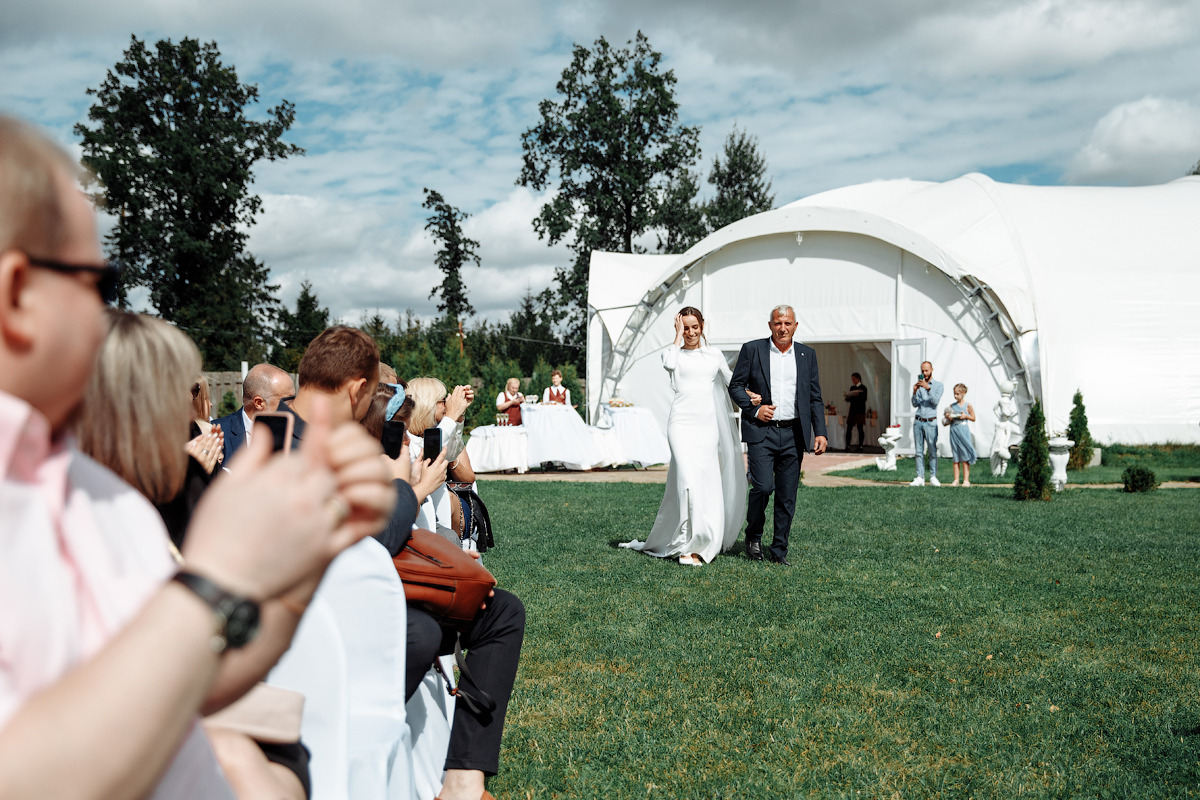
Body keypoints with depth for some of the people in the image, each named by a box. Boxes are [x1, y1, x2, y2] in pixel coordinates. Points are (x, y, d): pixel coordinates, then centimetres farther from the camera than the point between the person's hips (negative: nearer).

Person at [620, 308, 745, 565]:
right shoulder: (673, 352, 8)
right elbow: (669, 363, -15)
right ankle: (689, 546, -13)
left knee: (708, 484, 3)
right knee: (689, 480, -16)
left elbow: (733, 384, 21)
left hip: (708, 425, 3)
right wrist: (678, 334, -4)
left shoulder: (715, 356, 16)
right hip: (682, 422, -3)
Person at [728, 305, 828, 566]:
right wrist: (754, 409, -10)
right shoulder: (752, 349, 3)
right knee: (763, 486, -14)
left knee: (787, 495, 4)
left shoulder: (807, 354, 11)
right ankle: (753, 535, 12)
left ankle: (779, 550, 15)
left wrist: (820, 432, 2)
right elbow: (735, 385, 5)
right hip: (761, 431, -3)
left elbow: (815, 397, 11)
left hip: (794, 435, 3)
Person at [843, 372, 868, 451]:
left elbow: (864, 399, -10)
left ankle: (860, 446, -2)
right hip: (852, 410, 6)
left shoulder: (863, 388, -1)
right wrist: (847, 397, -6)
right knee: (849, 428, 0)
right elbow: (849, 398, 16)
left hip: (860, 411, -6)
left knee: (860, 428, -5)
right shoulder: (852, 387, 16)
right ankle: (847, 446, 1)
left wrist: (857, 395, -22)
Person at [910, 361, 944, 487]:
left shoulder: (938, 385, 5)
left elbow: (936, 401, -10)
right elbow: (915, 404, 6)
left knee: (932, 451, -5)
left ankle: (933, 477, 0)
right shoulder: (919, 385, 14)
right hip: (918, 421, 3)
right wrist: (914, 392, -10)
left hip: (930, 422, -3)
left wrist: (928, 388, -20)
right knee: (919, 451, 1)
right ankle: (920, 477, 1)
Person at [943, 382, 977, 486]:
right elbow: (947, 415, 16)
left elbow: (973, 418, 5)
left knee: (965, 457, -2)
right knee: (956, 458, 5)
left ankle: (966, 480, 3)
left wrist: (966, 416, -12)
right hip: (954, 431, 3)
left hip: (963, 431, -3)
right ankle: (956, 480, 8)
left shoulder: (967, 406, 1)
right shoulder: (952, 406, 8)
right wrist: (948, 417, -6)